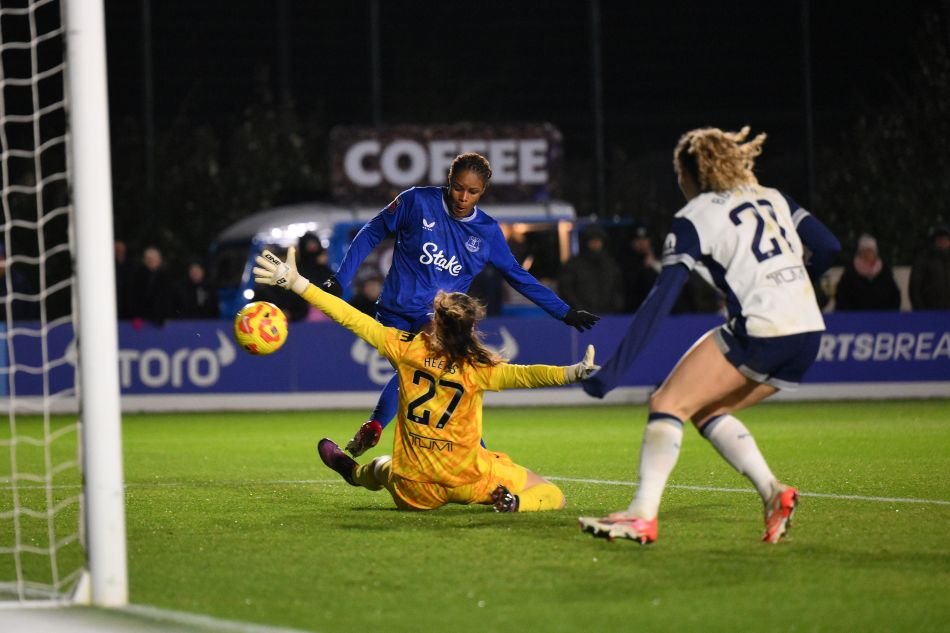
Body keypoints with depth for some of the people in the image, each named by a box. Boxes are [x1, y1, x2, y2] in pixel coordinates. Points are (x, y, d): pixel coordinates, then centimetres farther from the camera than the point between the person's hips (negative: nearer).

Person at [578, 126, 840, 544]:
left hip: (760, 330, -7)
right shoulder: (773, 199, 20)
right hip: (808, 334, 7)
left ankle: (642, 515, -16)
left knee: (668, 403, -2)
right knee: (707, 411, 19)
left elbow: (660, 300, -6)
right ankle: (773, 493, 3)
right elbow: (828, 247, 13)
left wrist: (613, 370, -8)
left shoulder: (694, 217, 2)